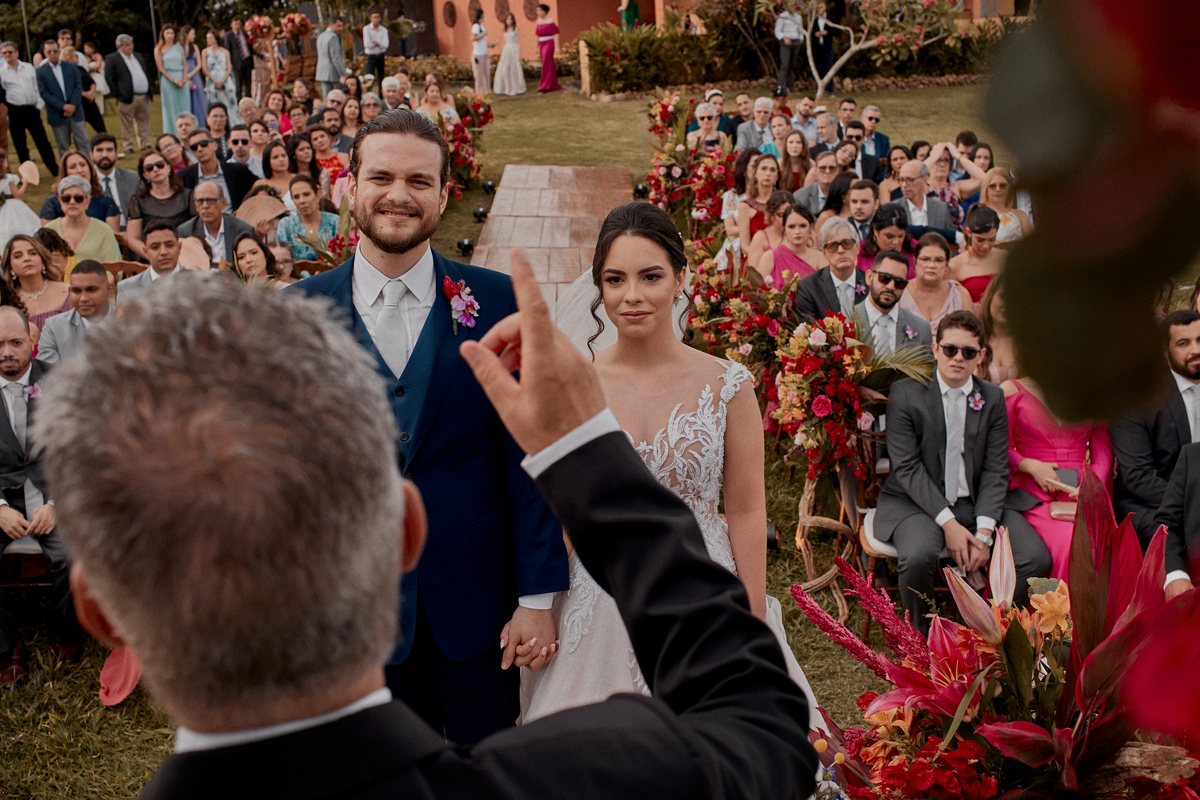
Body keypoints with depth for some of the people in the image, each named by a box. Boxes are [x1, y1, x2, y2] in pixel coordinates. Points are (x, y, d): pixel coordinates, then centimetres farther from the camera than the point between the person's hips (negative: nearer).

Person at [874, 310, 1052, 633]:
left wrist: (984, 531, -13)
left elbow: (996, 470, 2)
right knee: (919, 555, -35)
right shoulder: (905, 393, -5)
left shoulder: (993, 398, 6)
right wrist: (948, 522, -19)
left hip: (976, 503, 4)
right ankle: (917, 634, -5)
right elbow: (907, 468, -10)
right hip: (916, 502, -4)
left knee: (1037, 559, -17)